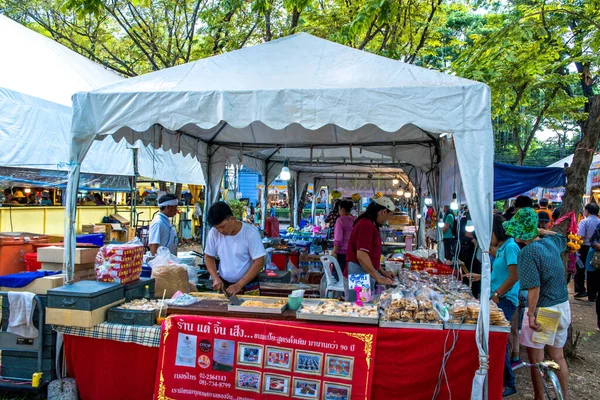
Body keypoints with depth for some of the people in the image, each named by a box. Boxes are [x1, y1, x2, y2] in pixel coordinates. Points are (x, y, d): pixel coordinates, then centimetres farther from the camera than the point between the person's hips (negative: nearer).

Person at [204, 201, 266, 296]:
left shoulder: (251, 233, -18)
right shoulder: (213, 233, -8)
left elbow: (259, 262, -17)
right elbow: (209, 257, 6)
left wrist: (239, 285, -22)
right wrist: (215, 278, -9)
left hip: (248, 287, -3)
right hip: (223, 285, 3)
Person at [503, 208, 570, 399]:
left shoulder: (528, 252, -20)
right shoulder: (551, 241, 0)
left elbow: (534, 287, -24)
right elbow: (562, 238, 27)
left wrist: (531, 314, -20)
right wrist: (539, 229, 20)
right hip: (563, 307, 7)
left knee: (536, 361, 9)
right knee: (558, 357, 20)